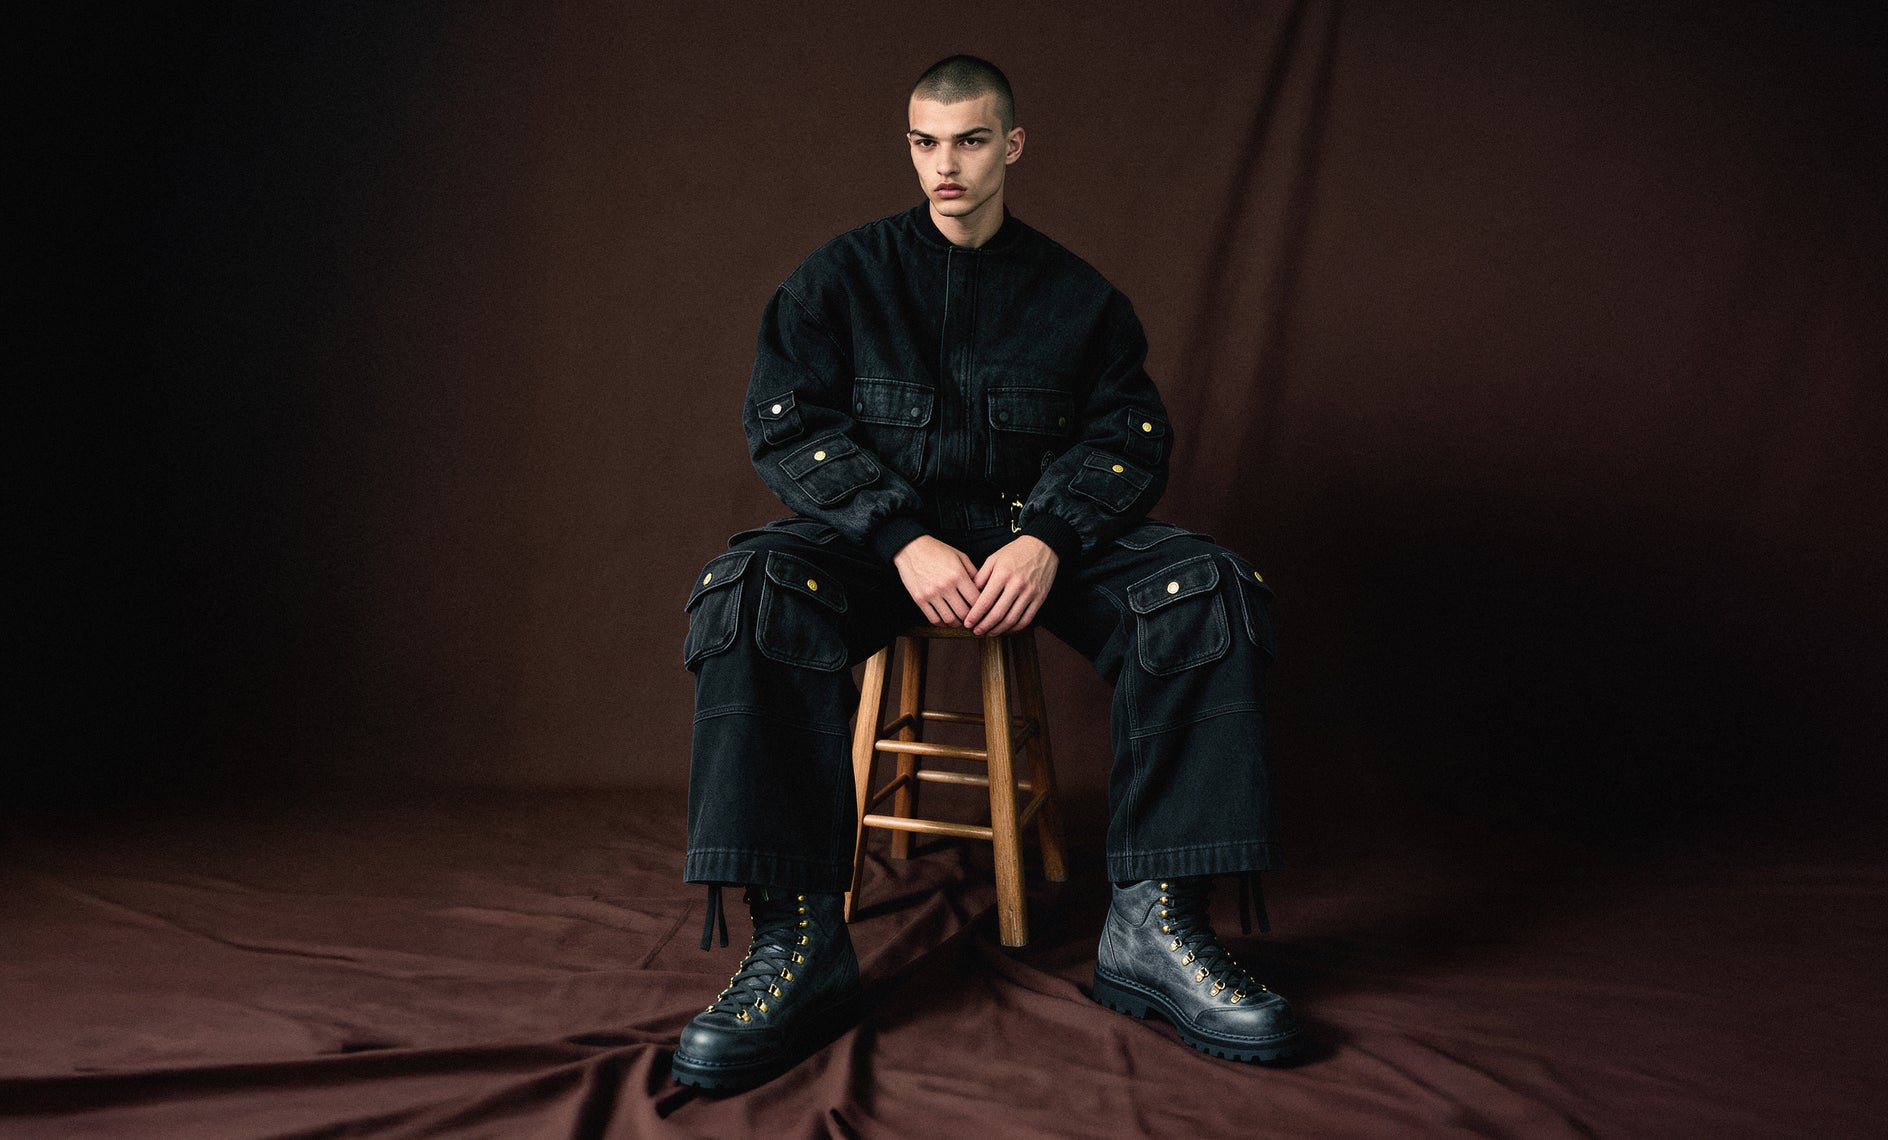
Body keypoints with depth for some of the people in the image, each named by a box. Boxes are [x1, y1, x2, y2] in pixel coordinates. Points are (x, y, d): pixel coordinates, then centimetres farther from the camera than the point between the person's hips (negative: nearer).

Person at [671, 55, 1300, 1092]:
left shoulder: (1077, 296, 11)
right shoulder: (842, 276, 7)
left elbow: (1128, 436, 4)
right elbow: (785, 423, -3)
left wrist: (1047, 540, -18)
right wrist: (906, 541, -19)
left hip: (1033, 534, 1)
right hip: (875, 536, -1)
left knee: (1209, 589, -25)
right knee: (749, 588, -34)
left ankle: (1152, 925, -25)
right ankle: (799, 936, -32)